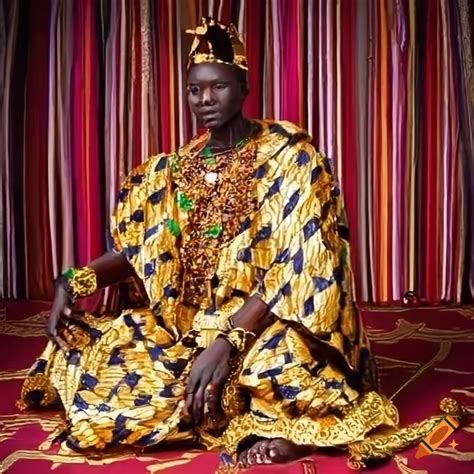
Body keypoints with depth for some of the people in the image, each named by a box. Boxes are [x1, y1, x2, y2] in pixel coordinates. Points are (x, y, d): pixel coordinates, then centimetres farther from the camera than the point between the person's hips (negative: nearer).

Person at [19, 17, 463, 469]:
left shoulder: (287, 156, -9)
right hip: (189, 324, 8)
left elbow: (295, 267, -19)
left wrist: (226, 340, -31)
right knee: (85, 346, -13)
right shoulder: (174, 169, 9)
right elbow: (133, 250, 10)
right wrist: (73, 282, -10)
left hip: (269, 325, -8)